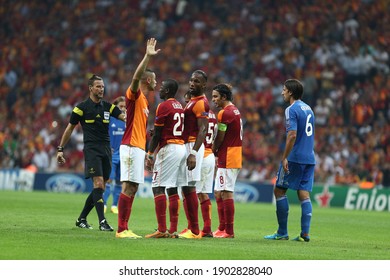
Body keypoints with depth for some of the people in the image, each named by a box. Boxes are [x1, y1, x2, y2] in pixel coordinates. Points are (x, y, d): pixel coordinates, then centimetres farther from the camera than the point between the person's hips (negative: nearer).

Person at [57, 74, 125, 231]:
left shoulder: (108, 107, 10)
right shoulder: (82, 107, -2)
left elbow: (124, 117, -2)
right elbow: (70, 128, 5)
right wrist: (60, 149, 5)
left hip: (106, 150, 6)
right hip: (91, 149, -6)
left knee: (100, 188, 6)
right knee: (98, 183, -17)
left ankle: (81, 219, 19)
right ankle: (102, 222, -19)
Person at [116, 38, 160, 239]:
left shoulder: (145, 101, 21)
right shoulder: (134, 94, -5)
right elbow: (136, 76, -27)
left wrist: (146, 152, 24)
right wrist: (147, 56, -33)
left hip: (138, 148, 10)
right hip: (131, 147, -10)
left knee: (132, 188, 8)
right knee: (128, 187, -12)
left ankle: (124, 228, 10)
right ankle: (121, 229, -13)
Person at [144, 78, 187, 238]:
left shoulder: (163, 107, -9)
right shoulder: (180, 107, 17)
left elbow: (156, 135, -10)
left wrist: (150, 155, -5)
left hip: (169, 148, -8)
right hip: (182, 147, 8)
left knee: (158, 187, -8)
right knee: (172, 189, 9)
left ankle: (162, 230, -15)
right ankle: (173, 230, 7)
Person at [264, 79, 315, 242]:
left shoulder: (291, 110, -11)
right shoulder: (308, 109, 16)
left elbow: (292, 135, -20)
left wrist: (285, 157, -17)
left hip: (295, 158, -8)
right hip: (309, 158, 8)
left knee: (279, 190, 2)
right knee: (304, 194, 5)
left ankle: (282, 233, 1)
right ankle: (305, 233, -3)